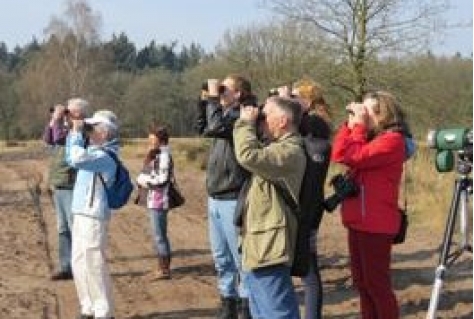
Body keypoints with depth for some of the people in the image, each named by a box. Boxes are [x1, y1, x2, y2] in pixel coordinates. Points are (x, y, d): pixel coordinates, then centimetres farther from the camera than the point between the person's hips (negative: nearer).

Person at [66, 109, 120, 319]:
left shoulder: (105, 156, -18)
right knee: (79, 264, 16)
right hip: (82, 215, 10)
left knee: (94, 265, -6)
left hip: (93, 218, -10)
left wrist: (77, 132, -20)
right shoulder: (95, 152, 13)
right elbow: (72, 158, 28)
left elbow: (77, 159, -33)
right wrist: (73, 132, 15)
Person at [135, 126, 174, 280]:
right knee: (160, 235, 15)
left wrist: (144, 180, -10)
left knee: (159, 235, -5)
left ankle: (164, 269, 1)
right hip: (154, 201, 10)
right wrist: (142, 179, -2)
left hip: (159, 201, -10)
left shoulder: (163, 155, -14)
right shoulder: (155, 155, 15)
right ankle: (163, 267, 24)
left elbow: (162, 179, -20)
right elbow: (146, 173, 17)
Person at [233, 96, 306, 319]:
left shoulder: (289, 151, -18)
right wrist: (249, 124, 8)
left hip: (269, 245, -11)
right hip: (260, 244, 11)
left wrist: (246, 122, -14)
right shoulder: (277, 148, 17)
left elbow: (248, 156, -30)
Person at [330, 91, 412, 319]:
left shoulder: (392, 140, -13)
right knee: (361, 281, 15)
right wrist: (351, 124, 2)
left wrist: (359, 126, -12)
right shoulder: (369, 137, 15)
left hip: (376, 224, -9)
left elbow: (355, 157, -21)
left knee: (376, 283, -3)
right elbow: (339, 155, 7)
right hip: (358, 221, 9)